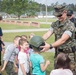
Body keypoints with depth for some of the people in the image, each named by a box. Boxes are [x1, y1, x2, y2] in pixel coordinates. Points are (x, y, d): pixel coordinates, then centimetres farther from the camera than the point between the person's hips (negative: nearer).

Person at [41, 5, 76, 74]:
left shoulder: (70, 25, -20)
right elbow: (47, 34, -7)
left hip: (69, 53, -5)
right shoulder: (55, 24, 1)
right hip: (58, 52, 6)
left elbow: (62, 40, -29)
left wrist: (50, 46, -39)